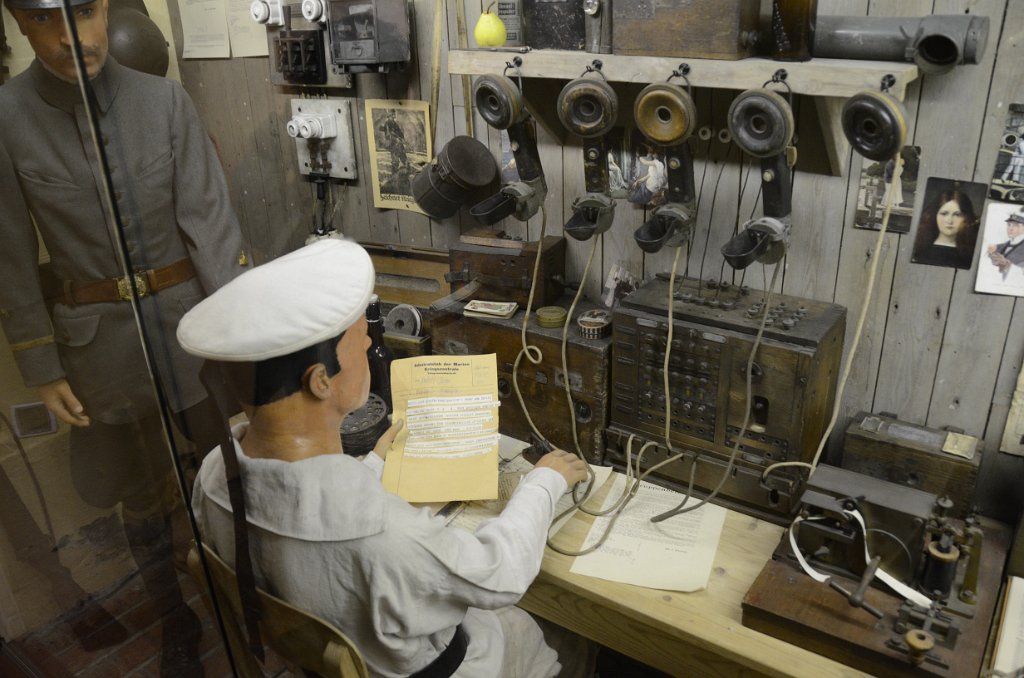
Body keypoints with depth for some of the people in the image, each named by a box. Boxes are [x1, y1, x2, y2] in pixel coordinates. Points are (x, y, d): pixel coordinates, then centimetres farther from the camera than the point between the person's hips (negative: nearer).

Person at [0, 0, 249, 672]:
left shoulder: (165, 99, -8)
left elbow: (211, 219, -10)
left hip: (194, 315, 1)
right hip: (101, 337, 0)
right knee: (141, 497, 16)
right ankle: (177, 620, 40)